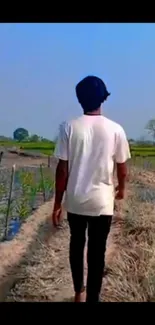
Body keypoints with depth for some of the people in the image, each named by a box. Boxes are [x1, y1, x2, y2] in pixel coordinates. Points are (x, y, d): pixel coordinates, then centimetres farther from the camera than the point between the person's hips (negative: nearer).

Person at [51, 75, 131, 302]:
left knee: (76, 245, 22)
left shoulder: (69, 128, -8)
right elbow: (122, 168, 2)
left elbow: (62, 169, -8)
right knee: (97, 252, 8)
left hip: (75, 201, 1)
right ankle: (92, 298, 14)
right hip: (102, 202, -1)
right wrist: (121, 188, 23)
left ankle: (79, 292, 37)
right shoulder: (115, 129, -7)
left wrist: (57, 203, 1)